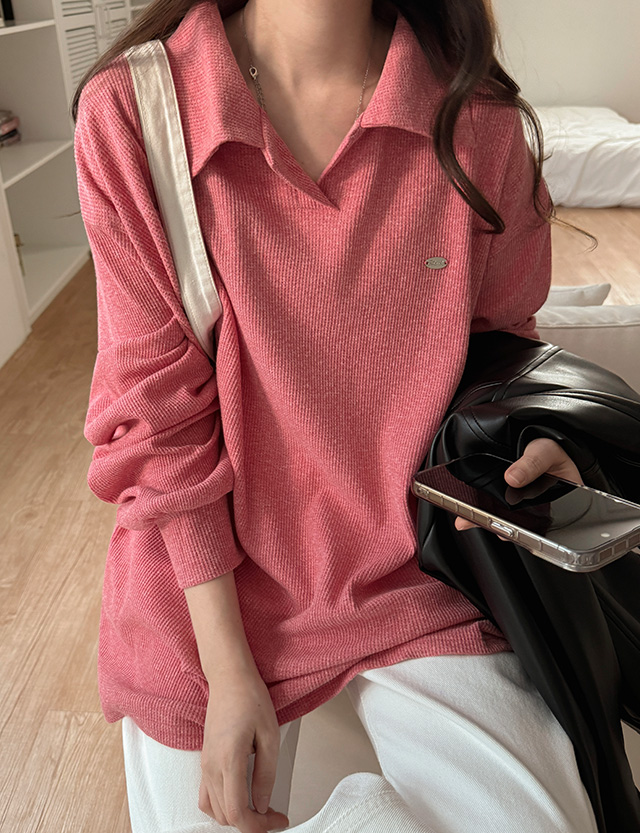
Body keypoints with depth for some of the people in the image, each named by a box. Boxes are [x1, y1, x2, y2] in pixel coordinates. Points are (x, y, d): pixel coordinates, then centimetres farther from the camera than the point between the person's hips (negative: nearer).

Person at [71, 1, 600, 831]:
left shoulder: (478, 117, -8)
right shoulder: (130, 112, -11)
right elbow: (158, 415, -10)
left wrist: (523, 449, -15)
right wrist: (227, 666, -10)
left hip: (414, 568, 1)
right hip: (210, 575, 0)